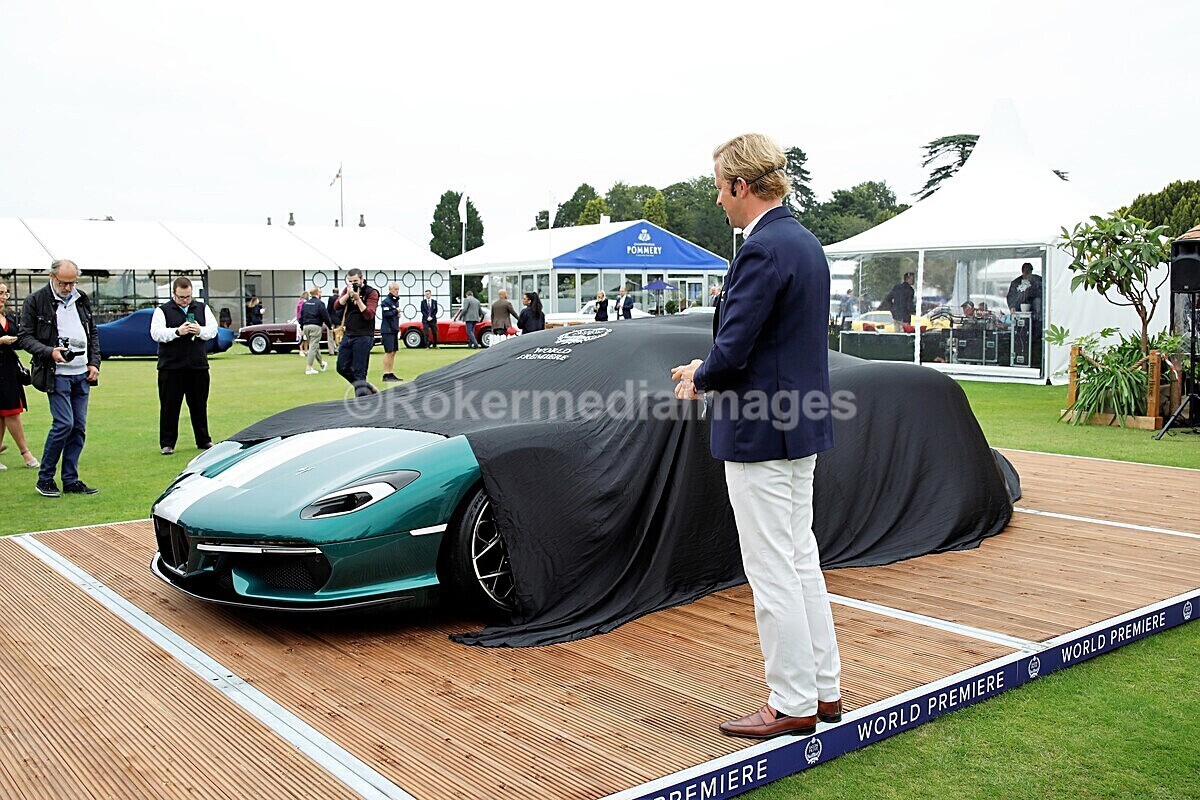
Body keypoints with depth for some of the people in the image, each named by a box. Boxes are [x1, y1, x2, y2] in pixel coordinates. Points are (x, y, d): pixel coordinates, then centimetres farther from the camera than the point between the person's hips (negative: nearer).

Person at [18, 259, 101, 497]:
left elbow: (93, 333, 19)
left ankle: (71, 481, 13)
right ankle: (45, 479, 3)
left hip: (82, 374, 5)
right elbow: (24, 337, -3)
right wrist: (49, 352, -19)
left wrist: (94, 362, 8)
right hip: (57, 374, -5)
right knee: (63, 424, -12)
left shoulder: (82, 300, 12)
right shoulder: (35, 301, -3)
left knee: (79, 427, 5)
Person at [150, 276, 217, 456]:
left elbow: (213, 330, 7)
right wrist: (177, 332, -20)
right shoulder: (163, 311, 3)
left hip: (198, 366, 3)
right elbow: (156, 333, -8)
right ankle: (167, 444, 8)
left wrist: (200, 331, -13)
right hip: (171, 366, -3)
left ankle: (203, 440, 19)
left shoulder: (202, 308, 12)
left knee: (199, 405, 9)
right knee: (169, 406, 1)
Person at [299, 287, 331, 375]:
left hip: (306, 326, 7)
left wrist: (302, 328, 21)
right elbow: (325, 317, -10)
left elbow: (301, 317, 16)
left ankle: (321, 363, 36)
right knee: (313, 347, -4)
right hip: (316, 326, -7)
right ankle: (308, 368, -8)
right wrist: (330, 326, 3)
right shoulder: (320, 303, -7)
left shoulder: (305, 303, 13)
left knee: (315, 346, 20)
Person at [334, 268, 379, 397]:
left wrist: (357, 298, -21)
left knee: (359, 372, -6)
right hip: (348, 335, 7)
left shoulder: (371, 292, -6)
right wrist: (348, 294, -16)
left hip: (363, 336, -6)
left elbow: (369, 315, -16)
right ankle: (368, 388, 24)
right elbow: (337, 306, -4)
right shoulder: (347, 290, 9)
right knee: (342, 368, 10)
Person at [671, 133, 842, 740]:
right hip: (800, 423, 10)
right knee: (800, 561, 17)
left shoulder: (762, 250, -19)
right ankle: (823, 688, 27)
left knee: (771, 571, 0)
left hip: (760, 434, -10)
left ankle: (793, 704, 12)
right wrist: (708, 369, 14)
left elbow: (732, 351, -23)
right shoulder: (807, 243, 12)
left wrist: (698, 381, -2)